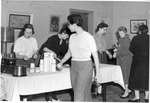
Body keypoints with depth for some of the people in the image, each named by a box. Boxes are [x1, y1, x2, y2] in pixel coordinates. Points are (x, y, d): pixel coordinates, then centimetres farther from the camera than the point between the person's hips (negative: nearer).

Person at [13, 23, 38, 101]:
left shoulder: (33, 40, 4)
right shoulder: (18, 41, -8)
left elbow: (36, 50, 14)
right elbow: (17, 55, -9)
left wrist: (35, 54, -10)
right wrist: (23, 57, -29)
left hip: (31, 61, 4)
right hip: (21, 62, -3)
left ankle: (29, 99, 10)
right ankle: (20, 99, 4)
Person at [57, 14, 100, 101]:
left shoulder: (88, 37, -11)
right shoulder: (72, 37, 9)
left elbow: (95, 56, -9)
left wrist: (98, 74, -9)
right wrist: (61, 62, 14)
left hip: (85, 67, -6)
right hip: (74, 66, 6)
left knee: (79, 96, -8)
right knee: (85, 94, 10)